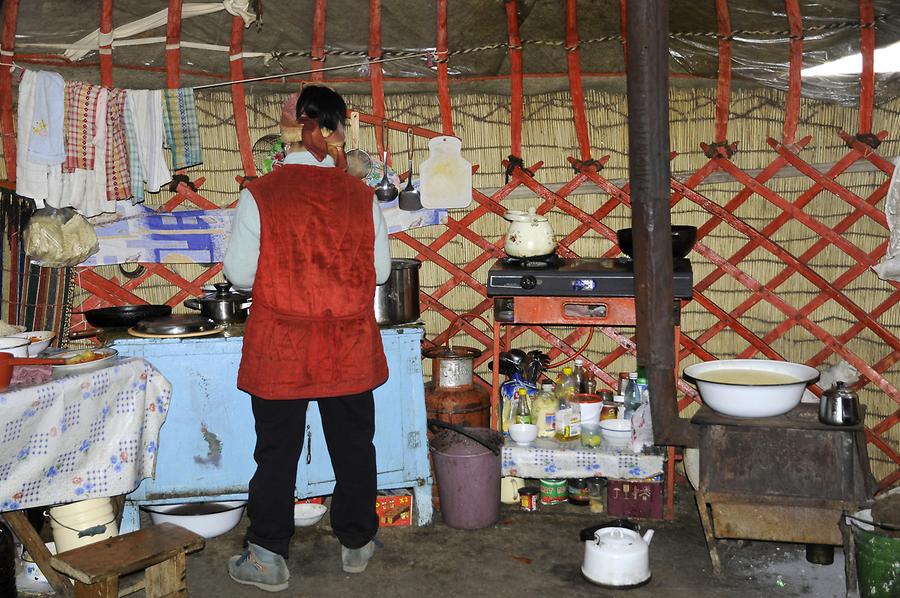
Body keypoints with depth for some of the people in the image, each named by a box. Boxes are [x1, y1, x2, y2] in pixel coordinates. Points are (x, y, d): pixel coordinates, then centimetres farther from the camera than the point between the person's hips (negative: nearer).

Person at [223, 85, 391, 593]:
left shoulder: (260, 196, -10)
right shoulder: (360, 195, -5)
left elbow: (239, 275, -6)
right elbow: (381, 271, 1)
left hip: (279, 350, -1)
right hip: (350, 350, 2)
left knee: (278, 451, 11)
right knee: (353, 446, 16)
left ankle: (268, 556, 21)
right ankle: (357, 543, 31)